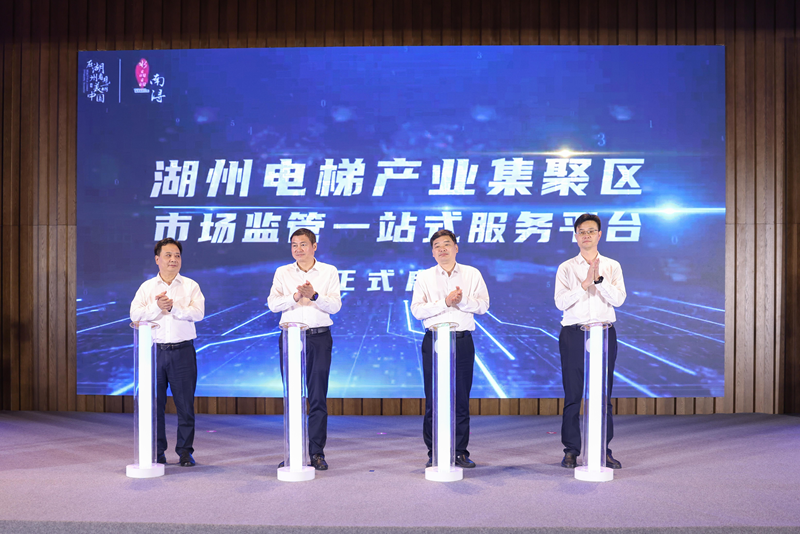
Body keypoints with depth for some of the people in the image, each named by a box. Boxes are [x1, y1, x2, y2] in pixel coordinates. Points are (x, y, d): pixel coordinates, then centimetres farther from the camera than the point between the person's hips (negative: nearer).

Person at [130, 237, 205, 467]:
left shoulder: (190, 286, 7)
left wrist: (173, 307, -16)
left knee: (185, 403, 0)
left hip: (183, 351, -1)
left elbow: (198, 313, -8)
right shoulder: (147, 287, 11)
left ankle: (185, 451, 9)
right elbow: (135, 314, -3)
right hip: (155, 351, 1)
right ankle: (156, 452, 15)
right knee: (154, 402, 4)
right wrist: (156, 307, -17)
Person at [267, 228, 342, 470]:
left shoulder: (329, 272, 7)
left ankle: (317, 452, 6)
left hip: (319, 336, -1)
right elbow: (272, 304, 0)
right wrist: (295, 297, -16)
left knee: (318, 397, 0)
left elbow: (335, 305, -2)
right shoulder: (282, 273, 11)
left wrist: (314, 295, -18)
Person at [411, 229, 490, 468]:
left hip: (463, 341, 1)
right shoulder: (424, 277, 7)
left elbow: (483, 304, 0)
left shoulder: (472, 274, 10)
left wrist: (462, 300, -16)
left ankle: (460, 452, 12)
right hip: (434, 341, 0)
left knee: (461, 399, 3)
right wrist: (445, 302, -14)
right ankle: (434, 453, 9)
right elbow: (417, 310, -4)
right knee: (433, 400, 1)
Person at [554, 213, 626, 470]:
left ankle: (604, 450, 11)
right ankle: (571, 450, 9)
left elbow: (618, 299, -4)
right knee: (572, 394, 1)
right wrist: (585, 284, -14)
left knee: (603, 394, 3)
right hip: (573, 333, -1)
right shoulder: (566, 268, 6)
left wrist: (599, 279, -15)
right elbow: (560, 302, -6)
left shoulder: (612, 266, 9)